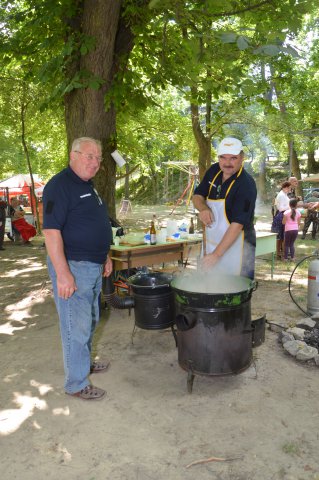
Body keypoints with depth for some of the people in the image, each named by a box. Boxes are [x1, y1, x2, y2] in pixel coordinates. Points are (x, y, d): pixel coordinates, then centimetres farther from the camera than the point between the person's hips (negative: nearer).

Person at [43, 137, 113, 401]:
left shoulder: (88, 186, 14)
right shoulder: (60, 185, -16)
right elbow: (51, 231, -23)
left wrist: (105, 256, 21)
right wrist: (63, 273, -26)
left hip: (94, 266, 10)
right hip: (73, 267, -10)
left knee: (90, 320, 22)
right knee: (77, 326, 0)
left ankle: (84, 362, 41)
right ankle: (77, 384, 16)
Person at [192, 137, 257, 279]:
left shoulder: (246, 185, -19)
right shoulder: (214, 171, 2)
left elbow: (237, 224, -25)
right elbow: (197, 196, 11)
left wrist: (216, 254, -28)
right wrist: (203, 208, -13)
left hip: (236, 247, -6)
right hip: (212, 244, 7)